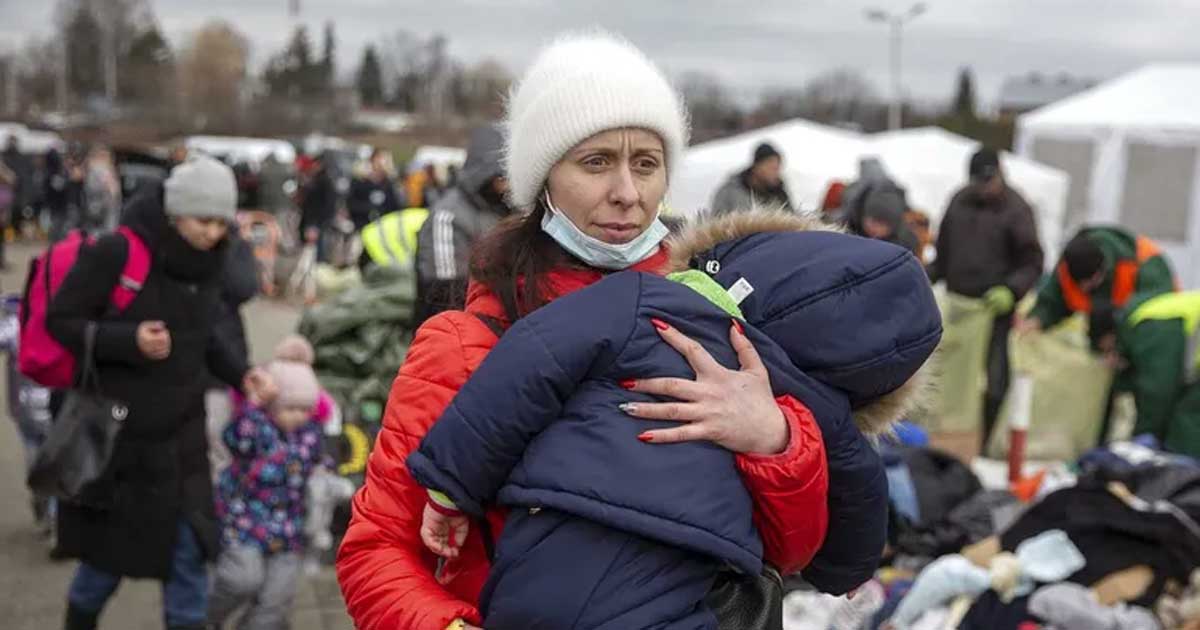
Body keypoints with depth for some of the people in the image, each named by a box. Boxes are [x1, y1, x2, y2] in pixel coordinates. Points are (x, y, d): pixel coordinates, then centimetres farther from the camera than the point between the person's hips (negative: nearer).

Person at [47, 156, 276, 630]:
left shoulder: (207, 261, 0)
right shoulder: (116, 253, -19)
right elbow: (60, 320, -12)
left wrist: (240, 375, -4)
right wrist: (128, 340, -26)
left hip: (181, 436, 4)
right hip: (113, 433, -4)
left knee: (191, 546, 3)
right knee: (109, 550, 12)